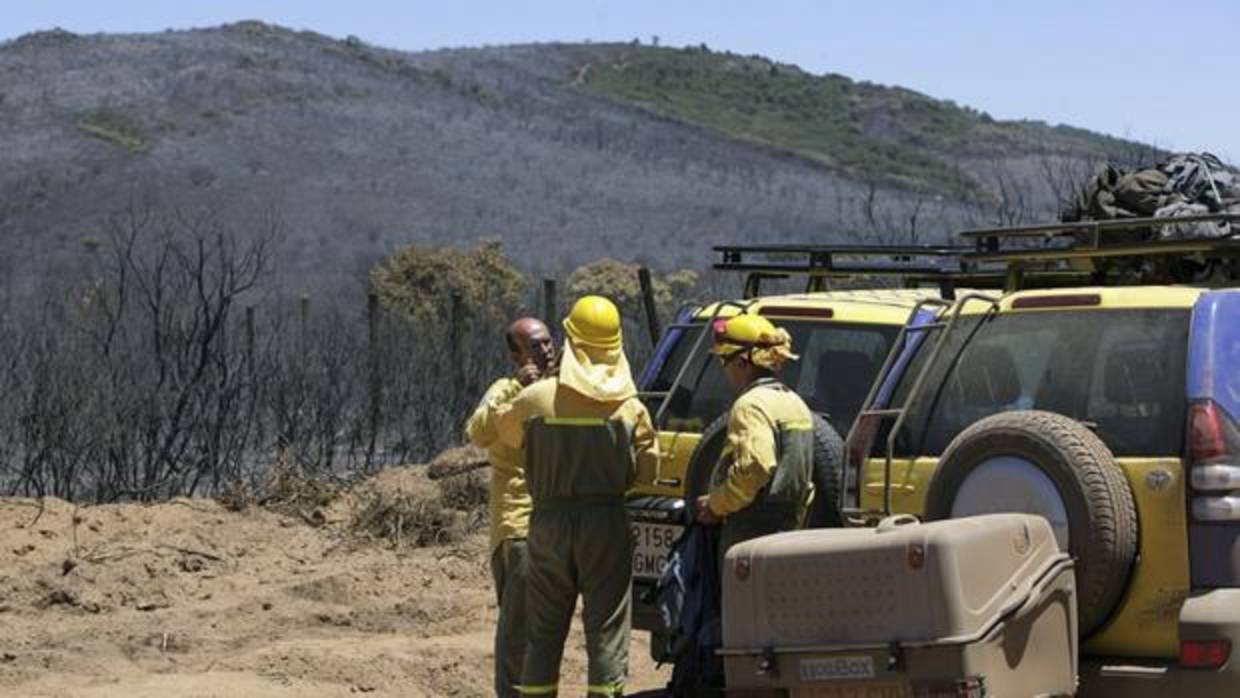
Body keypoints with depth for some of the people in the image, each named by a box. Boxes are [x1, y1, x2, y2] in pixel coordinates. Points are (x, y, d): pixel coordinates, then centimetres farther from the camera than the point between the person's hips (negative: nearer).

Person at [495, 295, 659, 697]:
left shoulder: (535, 399, -5)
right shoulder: (630, 407, -5)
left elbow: (506, 432, 14)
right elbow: (648, 471, -1)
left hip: (549, 520, 1)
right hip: (607, 521, -1)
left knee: (544, 633, 11)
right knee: (607, 629, 4)